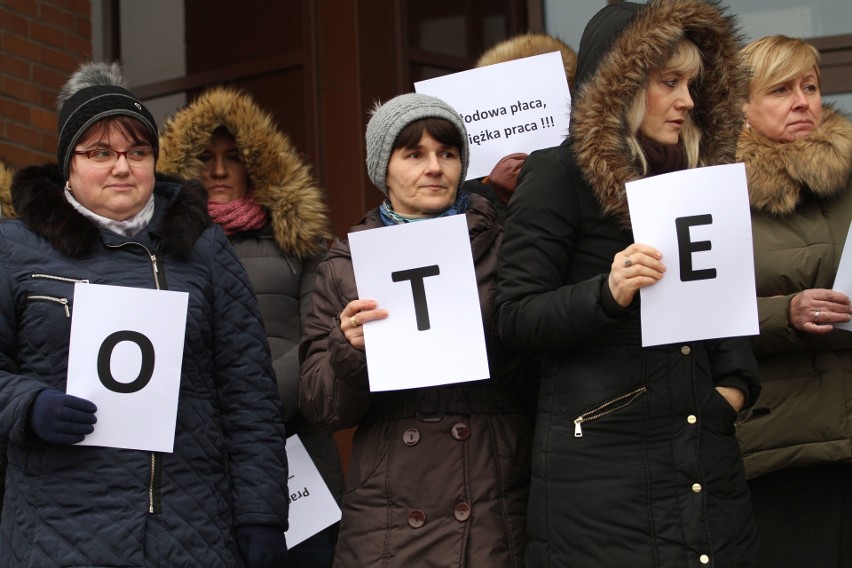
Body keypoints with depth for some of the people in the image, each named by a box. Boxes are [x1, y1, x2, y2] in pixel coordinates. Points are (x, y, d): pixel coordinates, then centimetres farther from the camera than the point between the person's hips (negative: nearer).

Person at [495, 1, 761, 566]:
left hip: (707, 457, 6)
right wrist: (608, 293, -25)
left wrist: (736, 381, 2)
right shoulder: (559, 175, -5)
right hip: (602, 463, -6)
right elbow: (516, 320, -9)